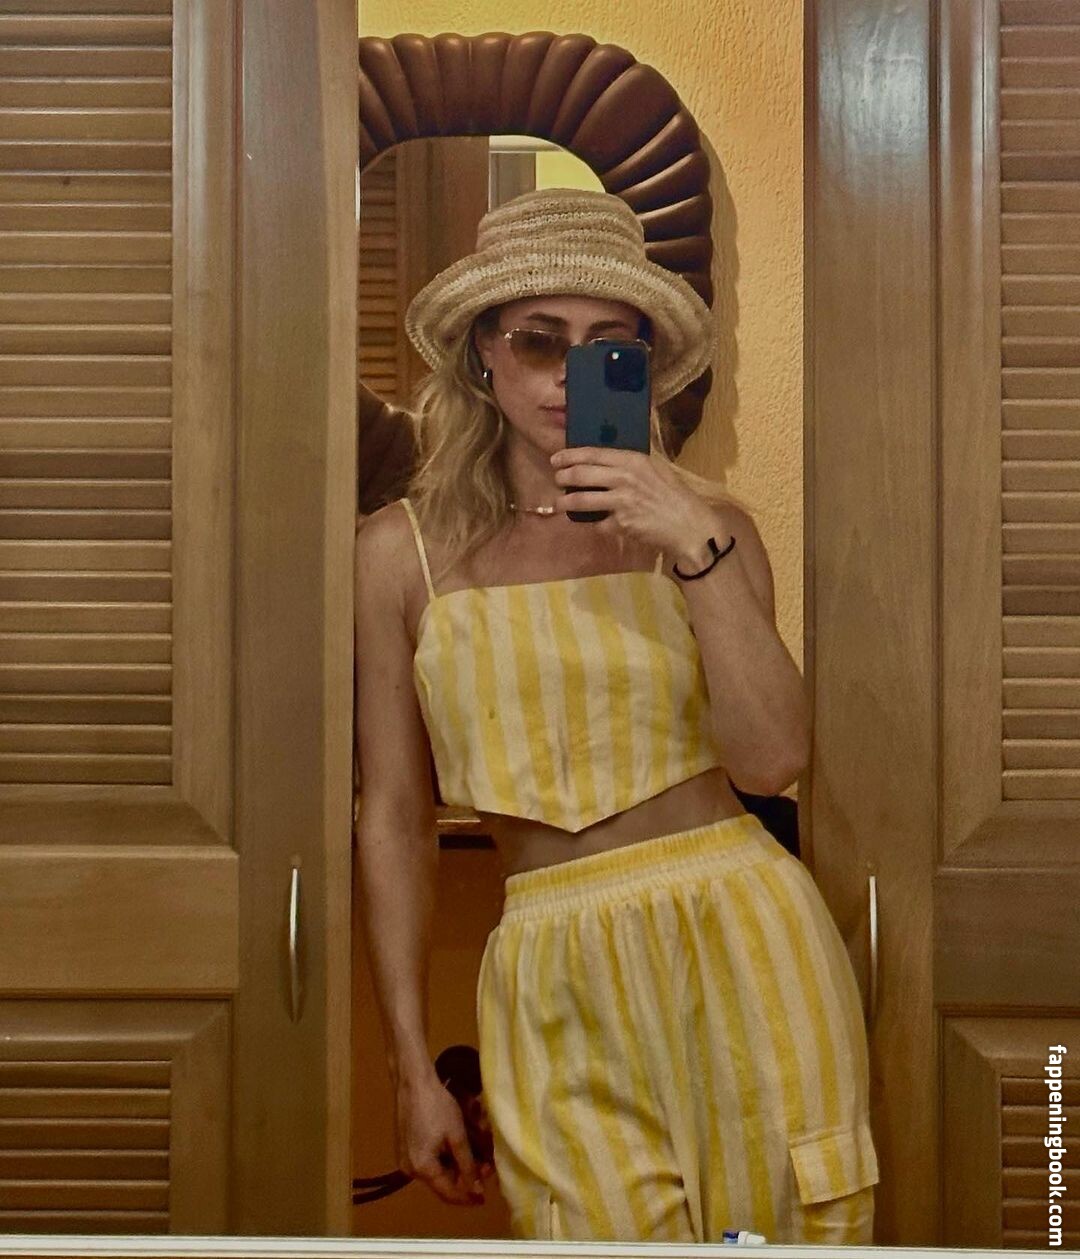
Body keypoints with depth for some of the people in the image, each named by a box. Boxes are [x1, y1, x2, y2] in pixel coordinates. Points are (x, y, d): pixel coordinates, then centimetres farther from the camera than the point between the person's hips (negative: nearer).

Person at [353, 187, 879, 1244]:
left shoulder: (706, 525, 3)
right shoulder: (405, 550, 2)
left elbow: (770, 761, -8)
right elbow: (392, 821, 5)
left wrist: (697, 548, -17)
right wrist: (413, 1071, 5)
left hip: (740, 949, 1)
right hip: (555, 980, 0)